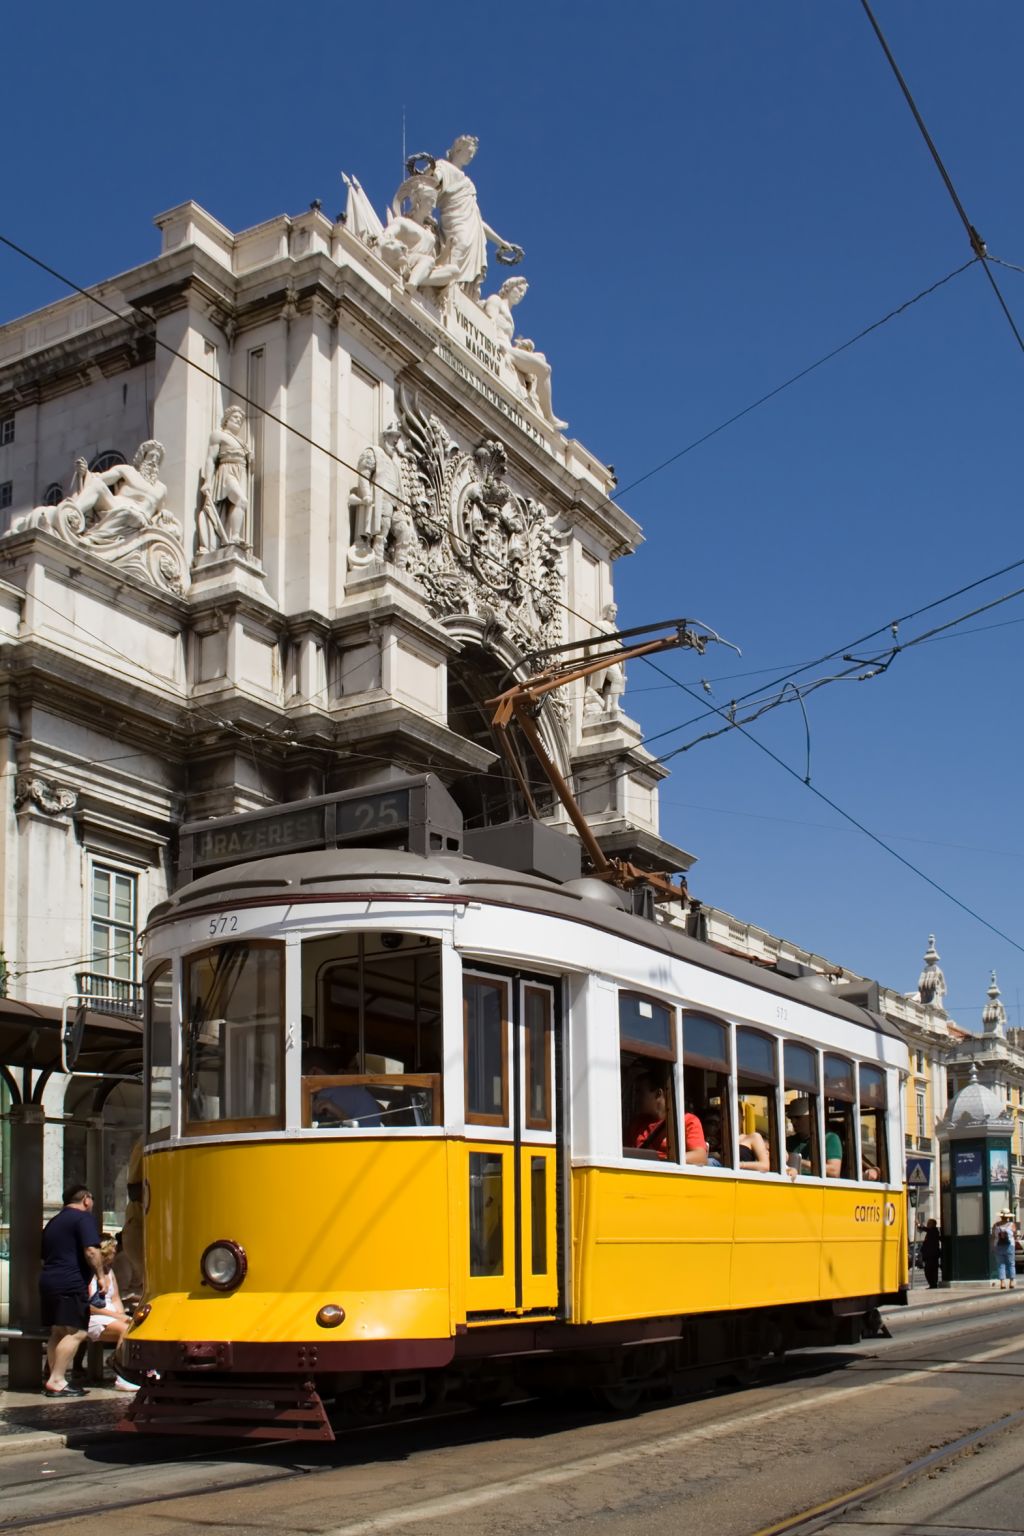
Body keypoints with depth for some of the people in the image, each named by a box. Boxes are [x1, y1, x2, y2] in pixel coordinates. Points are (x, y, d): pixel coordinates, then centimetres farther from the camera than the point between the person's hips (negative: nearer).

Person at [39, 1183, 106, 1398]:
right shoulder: (83, 1218, -4)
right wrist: (100, 1276, -8)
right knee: (76, 1332, -11)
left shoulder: (53, 1222, 22)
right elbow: (91, 1251, -15)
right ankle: (57, 1381, -17)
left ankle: (52, 1379, 13)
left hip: (48, 1282, 9)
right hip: (71, 1284, -9)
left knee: (57, 1333, 13)